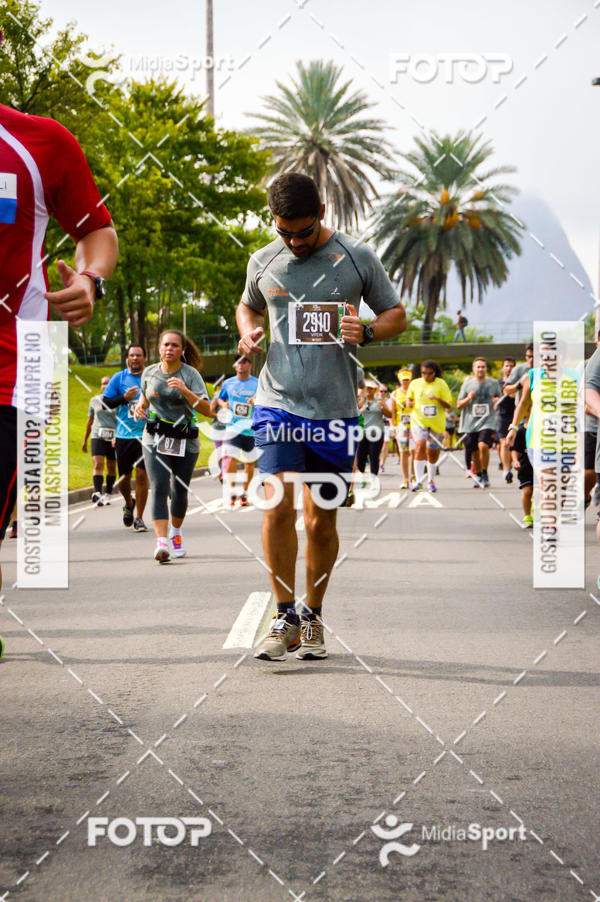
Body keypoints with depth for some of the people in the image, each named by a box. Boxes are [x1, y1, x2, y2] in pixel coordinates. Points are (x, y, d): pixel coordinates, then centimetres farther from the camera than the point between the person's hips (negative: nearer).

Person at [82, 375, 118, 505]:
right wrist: (85, 440, 21)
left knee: (111, 468, 6)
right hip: (97, 436, 1)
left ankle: (107, 494, 20)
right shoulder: (94, 400, 11)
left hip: (113, 437, -1)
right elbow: (90, 421, 19)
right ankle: (97, 492, -26)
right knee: (97, 465, -15)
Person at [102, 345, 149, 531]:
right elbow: (106, 402, 3)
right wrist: (124, 398, -12)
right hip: (124, 434, 1)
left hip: (145, 434, -1)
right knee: (124, 478, 7)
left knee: (142, 475, -9)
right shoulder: (119, 378, 5)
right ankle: (129, 504, 38)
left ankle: (139, 518, -1)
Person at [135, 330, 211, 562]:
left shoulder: (190, 374, -5)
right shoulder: (149, 373, 4)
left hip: (185, 441, -1)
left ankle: (176, 534, 34)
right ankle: (161, 542, -24)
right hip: (155, 439, 1)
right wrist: (139, 407, 2)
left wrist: (185, 391, -27)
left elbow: (206, 409, -13)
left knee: (180, 491, 6)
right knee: (159, 488, -15)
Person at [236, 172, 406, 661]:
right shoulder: (263, 262, 6)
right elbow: (247, 306, 25)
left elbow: (397, 314, 10)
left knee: (321, 520, 5)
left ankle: (313, 616, 23)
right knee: (278, 505, -14)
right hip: (278, 402, 1)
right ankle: (285, 619, -2)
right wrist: (248, 331, 2)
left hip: (334, 408, 0)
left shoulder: (357, 258, 1)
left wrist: (365, 332, -12)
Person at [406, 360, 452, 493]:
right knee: (420, 447, -21)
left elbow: (449, 406, -4)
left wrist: (438, 399, -22)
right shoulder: (415, 384, 4)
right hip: (419, 421, 0)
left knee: (433, 452, 9)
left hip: (437, 423, 0)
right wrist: (409, 403, -2)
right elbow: (409, 397, 22)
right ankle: (418, 481, -23)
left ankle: (431, 480, 30)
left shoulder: (441, 384, -1)